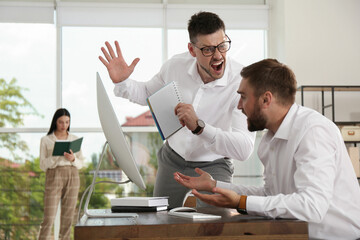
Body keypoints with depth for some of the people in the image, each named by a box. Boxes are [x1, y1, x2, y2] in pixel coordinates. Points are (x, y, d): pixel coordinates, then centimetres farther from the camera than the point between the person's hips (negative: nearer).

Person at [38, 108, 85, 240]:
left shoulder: (75, 139, 10)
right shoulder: (46, 140, 4)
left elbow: (81, 164, 10)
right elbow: (43, 165, 0)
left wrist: (73, 159, -12)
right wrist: (57, 156, -16)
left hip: (72, 177, 3)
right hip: (53, 176, -3)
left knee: (68, 218, 3)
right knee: (48, 218, -9)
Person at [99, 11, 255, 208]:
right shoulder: (176, 65, -10)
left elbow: (245, 149, -35)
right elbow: (147, 93, 14)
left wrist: (199, 126, -46)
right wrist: (122, 82, -8)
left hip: (212, 168, -4)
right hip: (171, 161, 4)